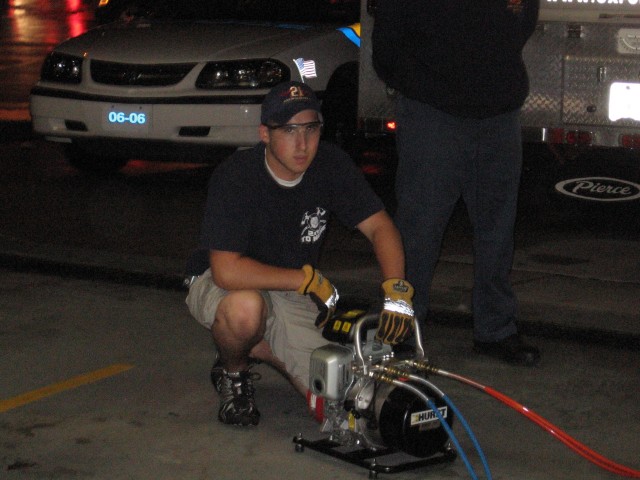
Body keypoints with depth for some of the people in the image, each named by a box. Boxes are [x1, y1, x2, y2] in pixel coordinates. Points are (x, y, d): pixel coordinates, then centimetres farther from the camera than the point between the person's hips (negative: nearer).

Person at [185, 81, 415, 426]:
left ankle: (260, 349, 18)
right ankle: (232, 372, -6)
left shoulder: (330, 164, -12)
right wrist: (310, 279, -28)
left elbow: (379, 226, -10)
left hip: (292, 299, 4)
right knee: (246, 307, -41)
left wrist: (396, 291, -28)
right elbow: (227, 271, -33)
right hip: (218, 286, -4)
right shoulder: (234, 177, -26)